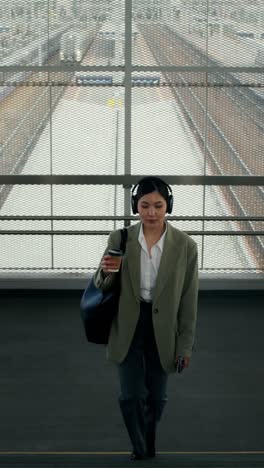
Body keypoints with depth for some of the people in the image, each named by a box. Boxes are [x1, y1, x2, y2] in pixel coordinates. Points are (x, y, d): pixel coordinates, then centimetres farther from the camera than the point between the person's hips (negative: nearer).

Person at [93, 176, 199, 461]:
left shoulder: (185, 246, -10)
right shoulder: (119, 240, -8)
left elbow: (189, 299, -4)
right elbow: (102, 287, 0)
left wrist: (186, 344, -2)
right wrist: (107, 272, -24)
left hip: (162, 330, 0)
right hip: (127, 328, 0)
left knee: (156, 397, 13)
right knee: (131, 396, 0)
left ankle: (147, 445, 44)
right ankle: (142, 451, 28)